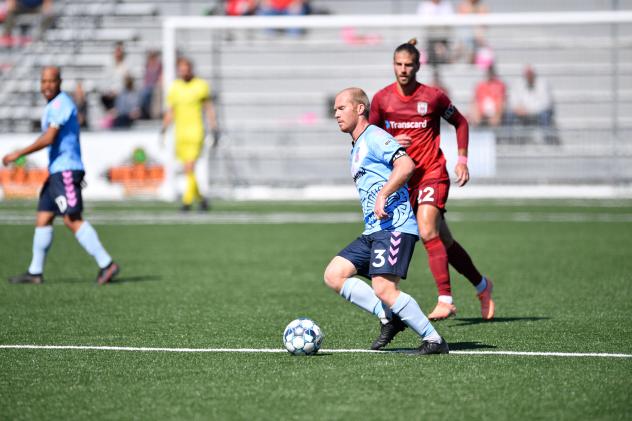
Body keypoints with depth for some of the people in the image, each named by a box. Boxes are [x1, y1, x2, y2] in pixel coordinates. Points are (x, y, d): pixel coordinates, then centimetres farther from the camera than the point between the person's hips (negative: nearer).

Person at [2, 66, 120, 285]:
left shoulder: (61, 103, -12)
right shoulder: (53, 105, 19)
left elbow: (49, 138, -19)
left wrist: (19, 154, -15)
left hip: (65, 170, -10)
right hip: (57, 171, 10)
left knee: (72, 219, -15)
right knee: (43, 219, 9)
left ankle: (106, 264, -16)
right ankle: (35, 272, 13)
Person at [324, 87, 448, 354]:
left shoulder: (374, 137, -6)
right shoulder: (355, 150, 25)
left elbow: (406, 165, -21)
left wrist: (382, 196, -27)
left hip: (395, 227, -10)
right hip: (372, 232, 10)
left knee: (384, 289, -20)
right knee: (333, 275, -2)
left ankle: (434, 341, -11)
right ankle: (388, 316, -1)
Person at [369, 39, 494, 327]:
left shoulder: (433, 96, -6)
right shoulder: (381, 99, 1)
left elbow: (460, 123, 9)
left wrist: (462, 159, 0)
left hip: (433, 173, -4)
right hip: (402, 176, 4)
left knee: (427, 231, -24)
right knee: (444, 241, 8)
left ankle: (445, 300, -23)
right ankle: (482, 286, 29)